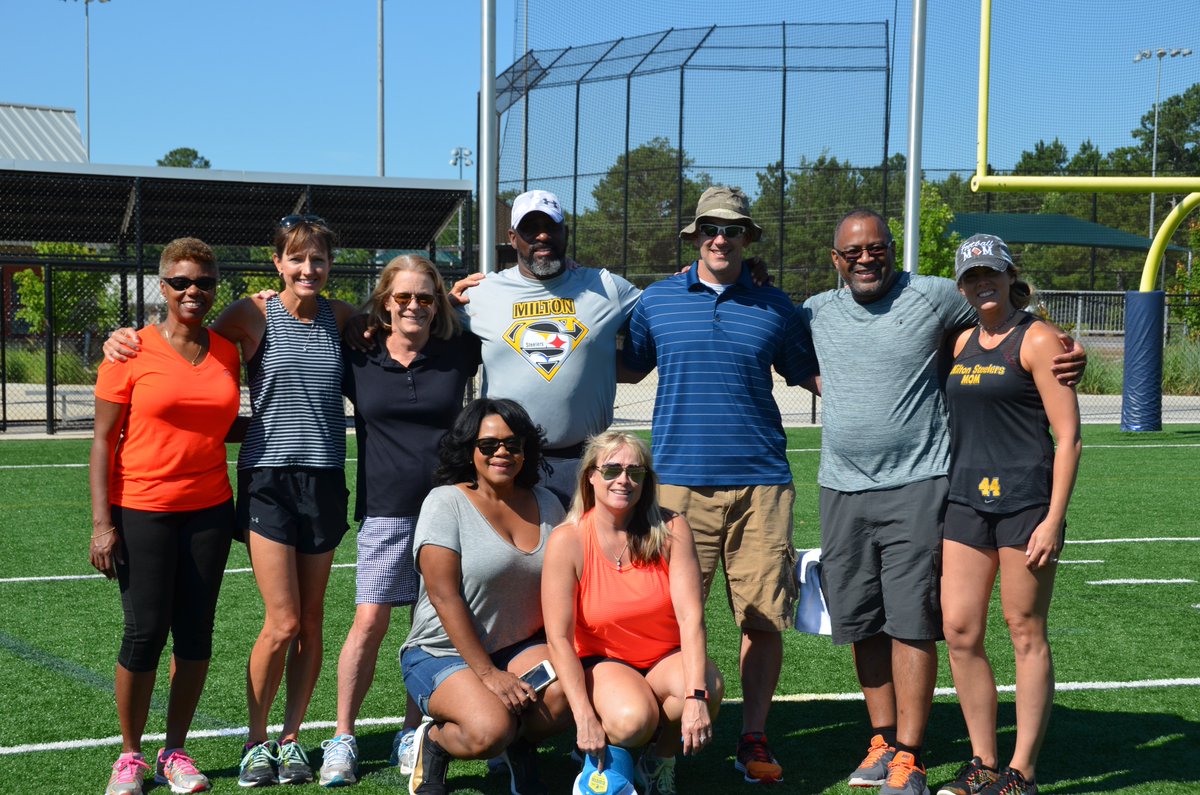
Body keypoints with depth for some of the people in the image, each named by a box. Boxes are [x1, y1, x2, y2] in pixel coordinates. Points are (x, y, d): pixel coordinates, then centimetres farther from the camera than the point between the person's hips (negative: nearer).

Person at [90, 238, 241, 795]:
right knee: (145, 633, -4)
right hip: (141, 513, -4)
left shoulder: (226, 353, 7)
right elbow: (103, 439, -5)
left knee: (195, 632, 5)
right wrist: (102, 522, -11)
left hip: (209, 511, 4)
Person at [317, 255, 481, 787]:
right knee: (370, 623, -4)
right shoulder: (358, 361, 3)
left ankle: (412, 734, 18)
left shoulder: (458, 354, 4)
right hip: (386, 510, -1)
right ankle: (342, 738, 6)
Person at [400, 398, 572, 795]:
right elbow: (445, 597, -15)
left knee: (565, 691, -27)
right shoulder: (446, 503, -9)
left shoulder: (547, 504, 8)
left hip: (520, 648, 5)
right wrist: (488, 673, -19)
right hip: (443, 653, -5)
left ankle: (520, 746, 5)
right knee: (490, 730, -32)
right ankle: (433, 743, 4)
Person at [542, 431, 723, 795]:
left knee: (710, 684, -31)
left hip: (666, 659, 2)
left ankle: (660, 761, 0)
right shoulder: (567, 541, -14)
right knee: (633, 720, -34)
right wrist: (585, 719, -25)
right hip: (601, 662, -2)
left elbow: (690, 616, -17)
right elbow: (559, 638, -15)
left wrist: (696, 696, -30)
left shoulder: (670, 530, -10)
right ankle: (602, 754, 5)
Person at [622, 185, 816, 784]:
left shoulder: (774, 307, 11)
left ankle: (754, 739, 14)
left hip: (761, 482, 1)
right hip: (679, 480, 0)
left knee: (765, 618, 0)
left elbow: (809, 373, 21)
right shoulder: (657, 300, 10)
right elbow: (625, 365, 21)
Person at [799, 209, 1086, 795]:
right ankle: (882, 740, 22)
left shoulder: (933, 296, -2)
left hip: (915, 487, -4)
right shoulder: (817, 312, 10)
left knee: (911, 623, -6)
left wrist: (1068, 354, -7)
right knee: (862, 623, 9)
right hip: (842, 489, 5)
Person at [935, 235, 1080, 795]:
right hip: (966, 499, 6)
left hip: (1026, 500, -6)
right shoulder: (962, 343, 14)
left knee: (1026, 632, 1)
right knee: (959, 631, 2)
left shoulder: (1037, 339, -5)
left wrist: (1053, 520, -15)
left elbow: (1068, 436, -9)